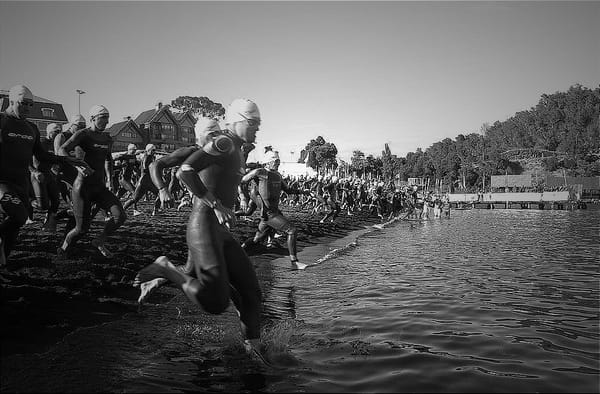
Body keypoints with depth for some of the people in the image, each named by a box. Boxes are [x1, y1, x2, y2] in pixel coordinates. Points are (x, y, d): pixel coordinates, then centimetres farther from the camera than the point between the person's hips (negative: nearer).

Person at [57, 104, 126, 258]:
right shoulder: (83, 134, -7)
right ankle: (63, 248, 26)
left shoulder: (108, 139, 12)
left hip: (99, 187, 6)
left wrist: (109, 179, 21)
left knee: (120, 216, -14)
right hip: (83, 186, -6)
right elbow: (61, 150, -19)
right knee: (82, 229, -7)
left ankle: (99, 241, 12)